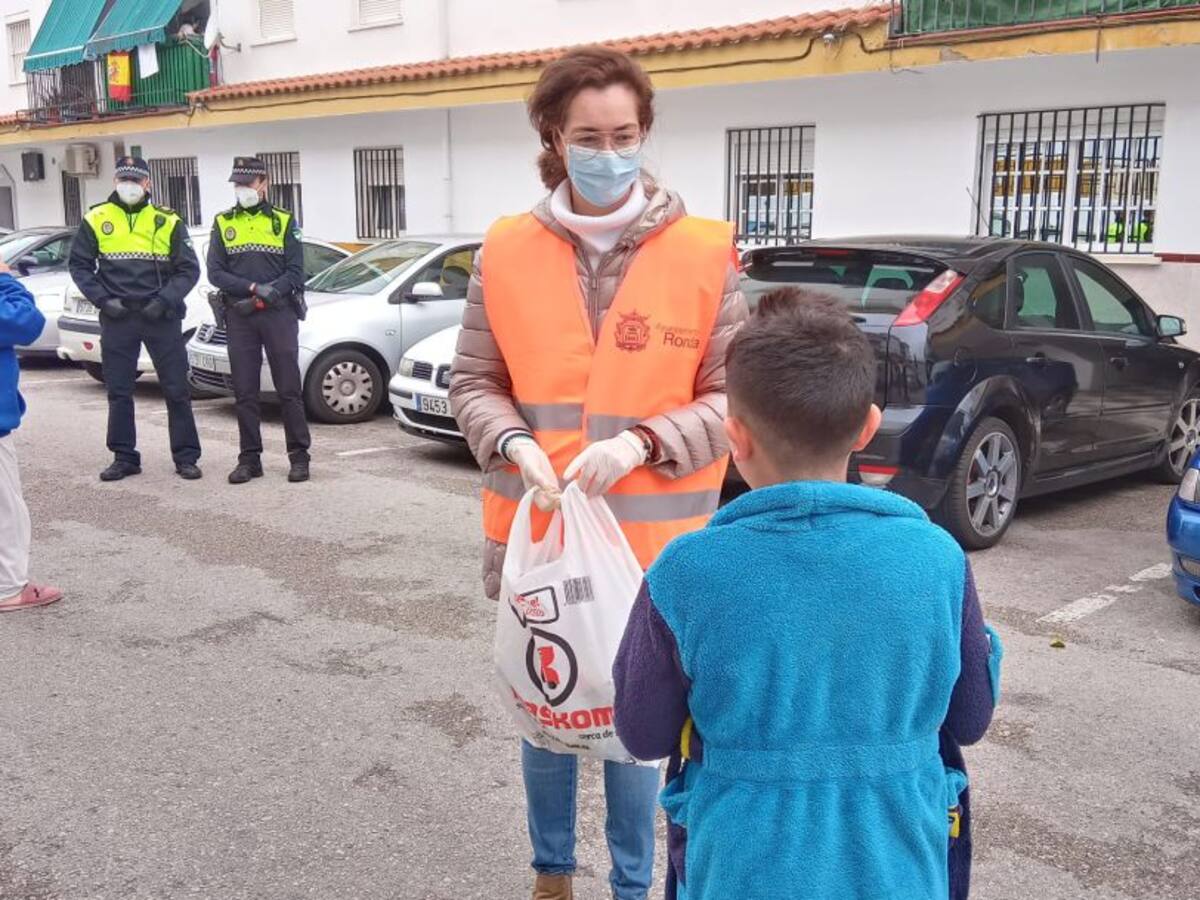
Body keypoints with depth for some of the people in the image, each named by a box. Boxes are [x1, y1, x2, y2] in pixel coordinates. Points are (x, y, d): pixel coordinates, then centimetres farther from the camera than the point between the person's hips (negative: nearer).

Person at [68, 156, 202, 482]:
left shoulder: (168, 221, 1)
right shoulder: (95, 219, 4)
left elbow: (189, 269, 1)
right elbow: (79, 265, 7)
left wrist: (164, 300, -10)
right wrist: (103, 299, -5)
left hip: (161, 317, -1)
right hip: (117, 318, 1)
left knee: (177, 389, 1)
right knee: (119, 391, 7)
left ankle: (186, 457, 10)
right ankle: (124, 457, 17)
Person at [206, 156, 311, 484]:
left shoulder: (284, 221, 8)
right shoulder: (223, 223, 12)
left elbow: (295, 271, 0)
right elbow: (215, 272, 2)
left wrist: (271, 292, -16)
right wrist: (253, 288, -12)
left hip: (279, 313, -2)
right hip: (239, 318, 2)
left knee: (289, 389, -2)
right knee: (245, 392, 4)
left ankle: (299, 456, 5)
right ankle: (250, 458, 12)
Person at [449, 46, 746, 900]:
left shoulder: (704, 254, -7)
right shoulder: (506, 252, -1)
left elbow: (734, 395, -5)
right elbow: (474, 382, 5)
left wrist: (643, 442, -20)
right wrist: (517, 444, -15)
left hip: (651, 537, -2)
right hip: (535, 529, 2)